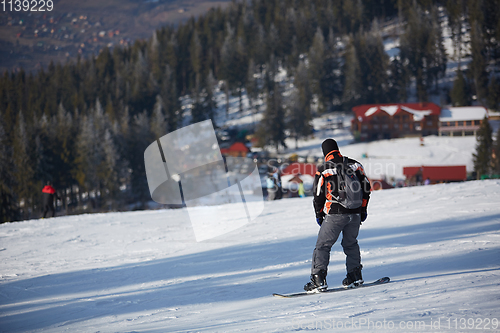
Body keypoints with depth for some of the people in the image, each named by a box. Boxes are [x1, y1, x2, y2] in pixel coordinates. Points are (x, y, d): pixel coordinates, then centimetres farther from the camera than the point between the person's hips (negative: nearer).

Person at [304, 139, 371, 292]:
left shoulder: (323, 170, -6)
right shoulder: (355, 165, 6)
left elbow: (318, 195, -2)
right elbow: (366, 187, 10)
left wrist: (319, 214, 12)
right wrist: (363, 209, 19)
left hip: (335, 214, -4)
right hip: (355, 214, 4)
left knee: (323, 245, 2)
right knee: (350, 243, 22)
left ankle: (318, 279, -7)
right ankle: (355, 276, 20)